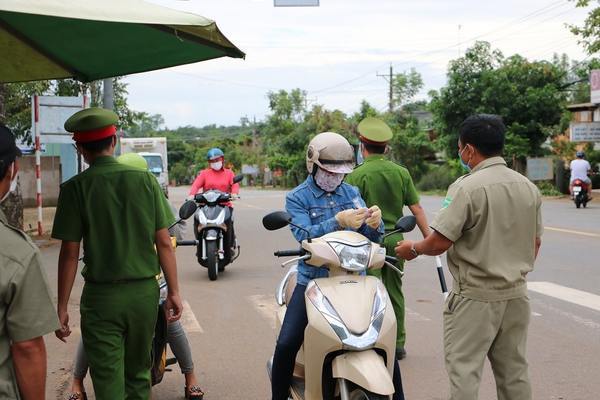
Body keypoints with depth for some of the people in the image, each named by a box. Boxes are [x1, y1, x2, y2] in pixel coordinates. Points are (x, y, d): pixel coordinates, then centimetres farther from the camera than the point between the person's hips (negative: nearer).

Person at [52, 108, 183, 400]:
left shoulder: (75, 188, -7)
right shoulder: (145, 180, -1)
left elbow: (70, 253, -8)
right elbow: (164, 243, -1)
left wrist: (62, 307, -1)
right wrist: (174, 291, 7)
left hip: (102, 296, -3)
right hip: (145, 291, 3)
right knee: (138, 375, 19)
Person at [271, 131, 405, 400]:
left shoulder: (352, 193, 10)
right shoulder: (297, 198, -1)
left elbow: (370, 236, 3)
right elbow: (305, 236, -18)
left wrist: (374, 223, -20)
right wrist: (338, 222, -32)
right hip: (313, 280, -3)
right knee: (286, 345, -14)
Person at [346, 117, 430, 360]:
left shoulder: (357, 175, -8)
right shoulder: (401, 172, 4)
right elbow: (416, 208, 4)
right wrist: (428, 238, 10)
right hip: (395, 239, 4)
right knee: (395, 292, 13)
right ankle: (398, 344, 19)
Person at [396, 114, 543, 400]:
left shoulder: (467, 188, -17)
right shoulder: (529, 187, 6)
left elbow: (439, 242, -19)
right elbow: (535, 242, 13)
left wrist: (413, 248, 1)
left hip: (476, 297, -7)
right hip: (516, 294, 7)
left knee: (464, 369, 0)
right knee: (513, 371, 15)